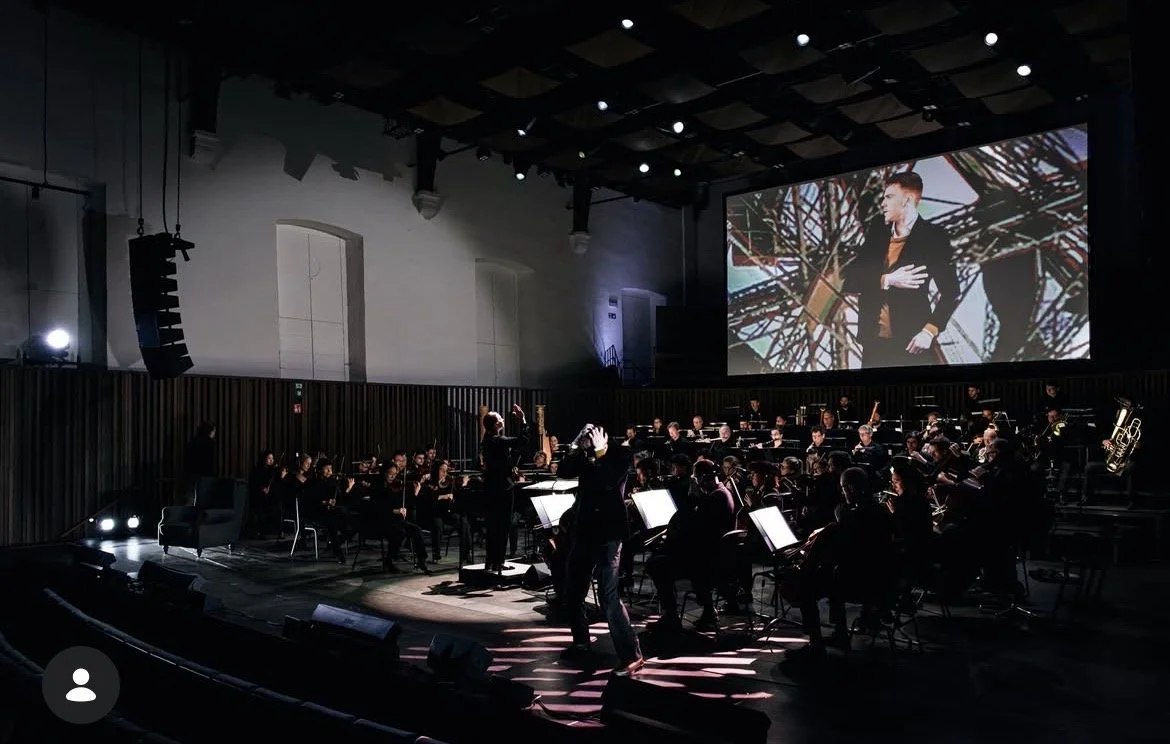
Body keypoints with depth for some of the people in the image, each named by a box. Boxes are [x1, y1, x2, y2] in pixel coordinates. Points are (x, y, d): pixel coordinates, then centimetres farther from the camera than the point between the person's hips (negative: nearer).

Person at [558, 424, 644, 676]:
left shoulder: (619, 455, -7)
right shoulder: (587, 455, 9)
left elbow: (608, 481, -23)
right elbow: (564, 471, -1)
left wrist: (600, 452, -18)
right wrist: (576, 446, -8)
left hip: (608, 534, -7)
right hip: (585, 530, 7)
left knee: (608, 596, -12)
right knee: (572, 592, 14)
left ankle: (631, 656, -6)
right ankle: (581, 645, 31)